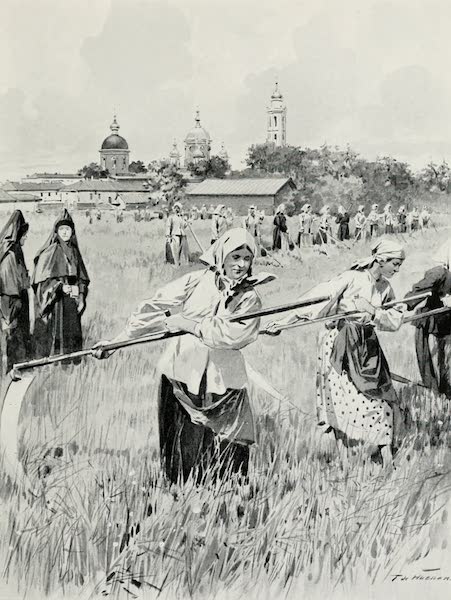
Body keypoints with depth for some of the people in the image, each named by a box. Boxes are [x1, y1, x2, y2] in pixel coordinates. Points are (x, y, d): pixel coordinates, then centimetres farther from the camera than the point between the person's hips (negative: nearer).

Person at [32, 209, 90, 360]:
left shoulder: (74, 251, 13)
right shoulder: (50, 252, -5)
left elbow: (82, 278, 16)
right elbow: (42, 278, -10)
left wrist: (81, 297, 5)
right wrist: (60, 287, -22)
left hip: (71, 302, 6)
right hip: (54, 302, -6)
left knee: (72, 338, 5)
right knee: (55, 337, -7)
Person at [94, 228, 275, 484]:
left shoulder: (250, 298, 1)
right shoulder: (196, 281, 1)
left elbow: (234, 333, -17)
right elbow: (155, 308, -3)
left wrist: (189, 324, -20)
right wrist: (118, 340, -7)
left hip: (223, 384, 0)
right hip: (181, 373, 0)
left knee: (229, 459, 2)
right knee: (182, 451, 5)